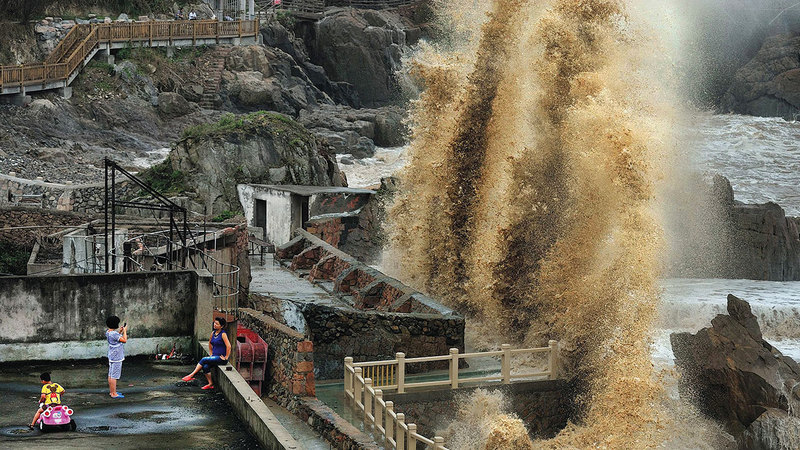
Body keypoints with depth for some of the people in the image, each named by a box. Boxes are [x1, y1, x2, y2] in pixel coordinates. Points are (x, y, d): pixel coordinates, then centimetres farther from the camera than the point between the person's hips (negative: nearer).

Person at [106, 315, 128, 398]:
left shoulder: (108, 332, 6)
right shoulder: (113, 334, -23)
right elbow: (124, 340, -23)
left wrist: (121, 331, 15)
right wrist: (125, 331, -10)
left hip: (112, 356, 10)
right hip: (116, 357, -10)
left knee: (111, 375, 15)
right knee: (114, 376, -5)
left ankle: (111, 391, 24)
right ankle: (114, 394, -2)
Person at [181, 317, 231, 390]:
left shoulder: (223, 334, -13)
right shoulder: (213, 333, 10)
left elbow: (228, 346, -19)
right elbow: (210, 343, 27)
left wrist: (226, 357, -16)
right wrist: (211, 353, 19)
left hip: (221, 358, -7)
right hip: (214, 356, 7)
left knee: (204, 360, -20)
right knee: (205, 366, -18)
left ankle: (192, 375, -11)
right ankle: (210, 384, -10)